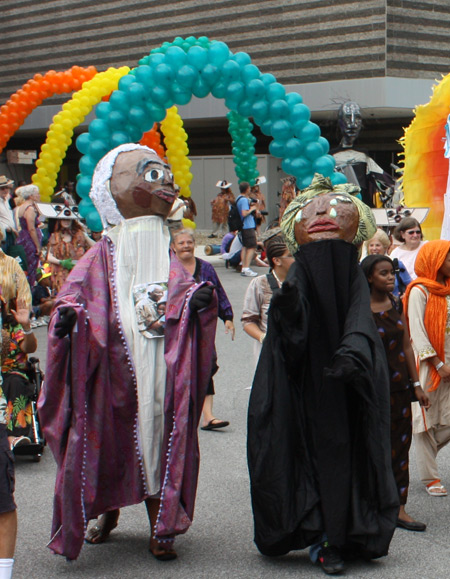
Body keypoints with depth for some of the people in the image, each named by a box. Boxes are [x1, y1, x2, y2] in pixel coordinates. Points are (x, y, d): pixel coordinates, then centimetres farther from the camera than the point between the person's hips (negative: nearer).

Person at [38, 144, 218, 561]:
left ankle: (160, 527, 8)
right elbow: (74, 291, -4)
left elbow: (182, 292, 3)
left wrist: (197, 299, -18)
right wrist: (68, 312, -25)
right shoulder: (100, 257, 2)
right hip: (111, 369, -2)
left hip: (157, 369, 2)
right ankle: (108, 511, 29)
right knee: (109, 439, 6)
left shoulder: (165, 261, 12)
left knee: (159, 438, 0)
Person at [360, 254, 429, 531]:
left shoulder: (396, 304, 7)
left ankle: (398, 508, 12)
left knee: (401, 445, 5)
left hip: (400, 385, 6)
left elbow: (407, 346, 11)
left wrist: (416, 384, 10)